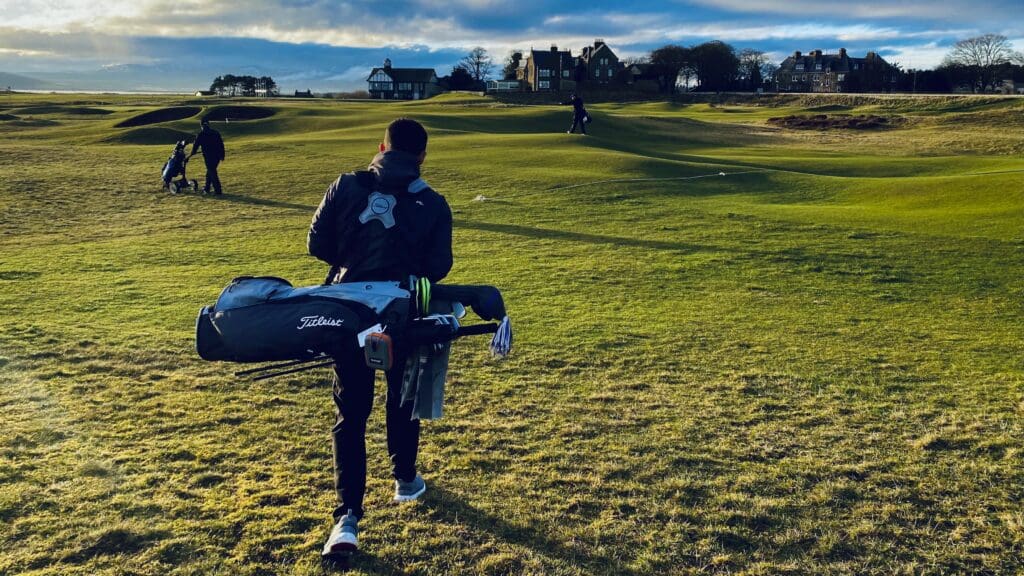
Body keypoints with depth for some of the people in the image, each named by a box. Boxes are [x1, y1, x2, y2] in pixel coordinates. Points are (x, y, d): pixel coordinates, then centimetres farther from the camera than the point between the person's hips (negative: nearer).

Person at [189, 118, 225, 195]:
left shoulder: (200, 135, -3)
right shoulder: (216, 133, 9)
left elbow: (196, 145, 3)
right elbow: (221, 144, 10)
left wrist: (192, 154, 18)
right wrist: (222, 155, 16)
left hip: (208, 157, -5)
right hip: (217, 156, 5)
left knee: (212, 172, 0)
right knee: (210, 171, 19)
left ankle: (218, 190, -5)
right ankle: (207, 188, 28)